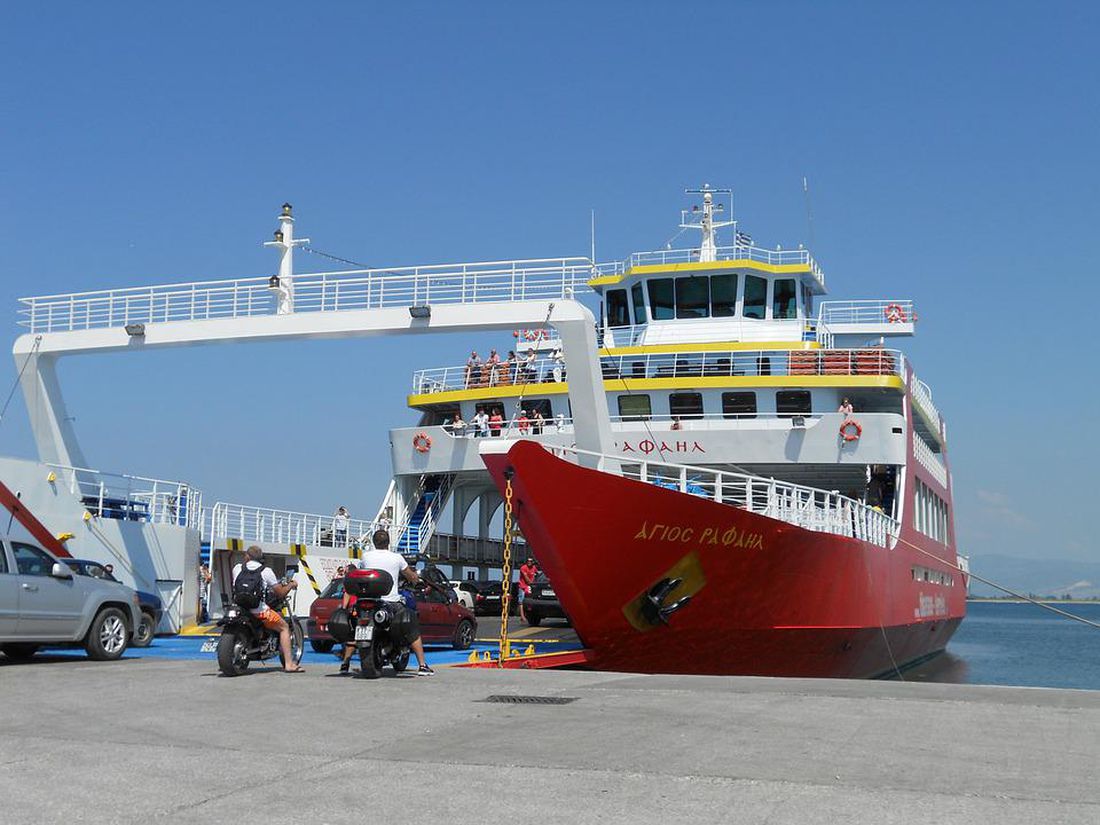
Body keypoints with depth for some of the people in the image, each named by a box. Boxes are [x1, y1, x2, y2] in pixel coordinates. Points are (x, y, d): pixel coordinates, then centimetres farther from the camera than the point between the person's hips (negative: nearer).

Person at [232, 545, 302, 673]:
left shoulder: (237, 568, 8)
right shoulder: (266, 571, -2)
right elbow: (280, 593, 0)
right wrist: (291, 585, 20)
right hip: (259, 610, -4)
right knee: (284, 628, 12)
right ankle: (289, 664, 3)